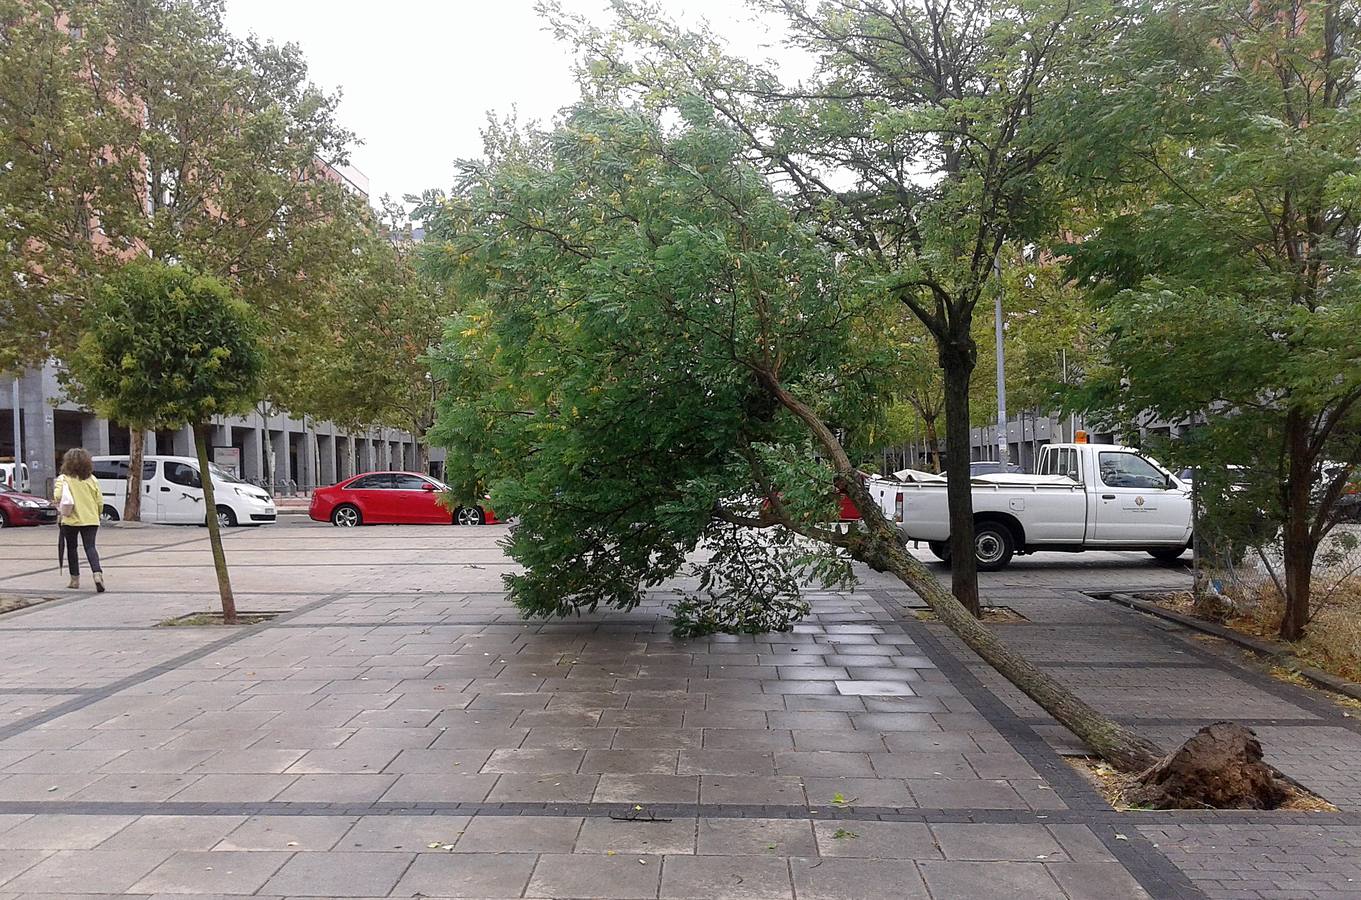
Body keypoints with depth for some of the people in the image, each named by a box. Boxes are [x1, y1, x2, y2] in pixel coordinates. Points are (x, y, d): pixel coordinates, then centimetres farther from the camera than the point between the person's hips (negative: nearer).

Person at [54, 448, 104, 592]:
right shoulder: (92, 479, 2)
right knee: (90, 547, -2)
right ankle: (97, 573, -24)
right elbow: (100, 501, 3)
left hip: (70, 520, -1)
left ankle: (75, 579, 20)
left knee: (71, 549, 14)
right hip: (90, 519, 1)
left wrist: (60, 505, 1)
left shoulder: (64, 479, -6)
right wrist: (97, 515, 17)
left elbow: (58, 496, -22)